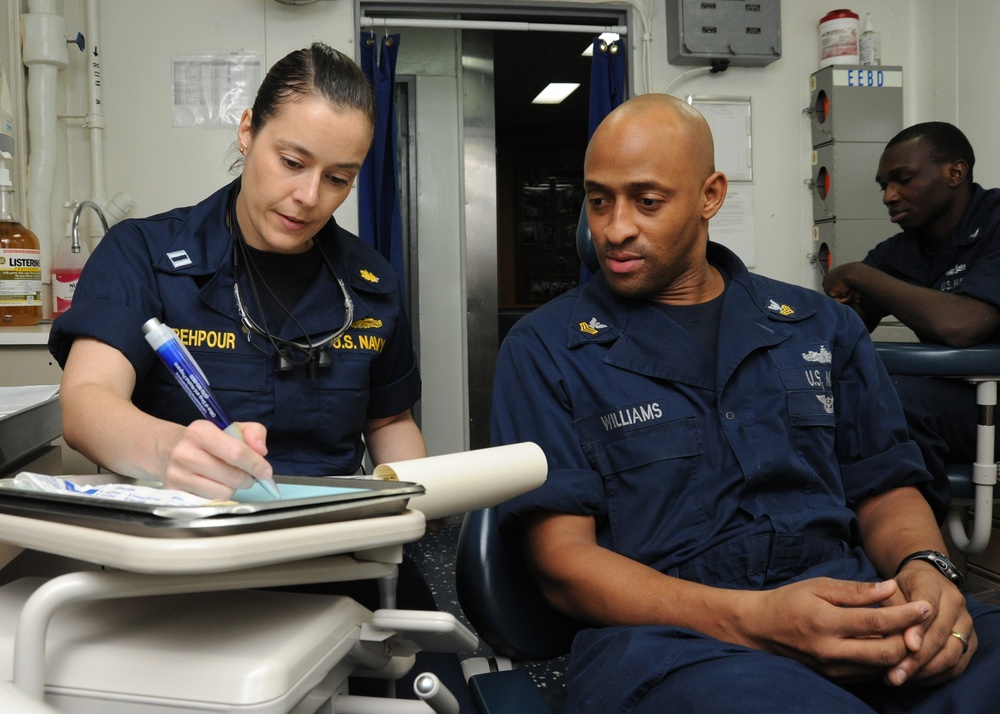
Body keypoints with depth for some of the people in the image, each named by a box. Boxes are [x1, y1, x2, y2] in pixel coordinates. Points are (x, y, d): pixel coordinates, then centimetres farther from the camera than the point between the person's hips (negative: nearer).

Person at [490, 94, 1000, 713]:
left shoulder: (822, 327, 16)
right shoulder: (545, 350, 4)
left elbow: (884, 489, 17)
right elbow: (562, 558, -5)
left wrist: (925, 569, -8)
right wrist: (753, 621, -19)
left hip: (854, 615, 5)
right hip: (664, 631, -4)